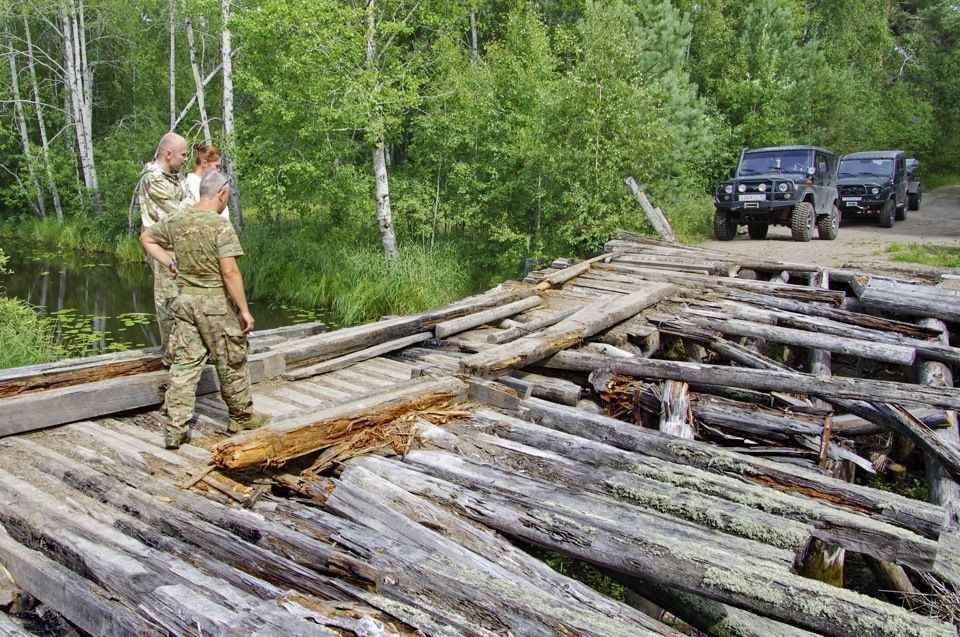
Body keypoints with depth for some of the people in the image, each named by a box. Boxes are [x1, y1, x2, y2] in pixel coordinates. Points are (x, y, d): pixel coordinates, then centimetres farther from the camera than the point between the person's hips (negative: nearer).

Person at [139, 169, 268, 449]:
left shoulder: (176, 221, 5)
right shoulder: (220, 226, -15)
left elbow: (146, 237, 21)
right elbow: (229, 271, -19)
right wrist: (244, 309, -14)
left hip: (184, 300, 6)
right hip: (215, 303, -6)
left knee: (185, 364, 8)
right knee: (231, 363, 10)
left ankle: (174, 430, 8)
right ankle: (242, 417, 25)